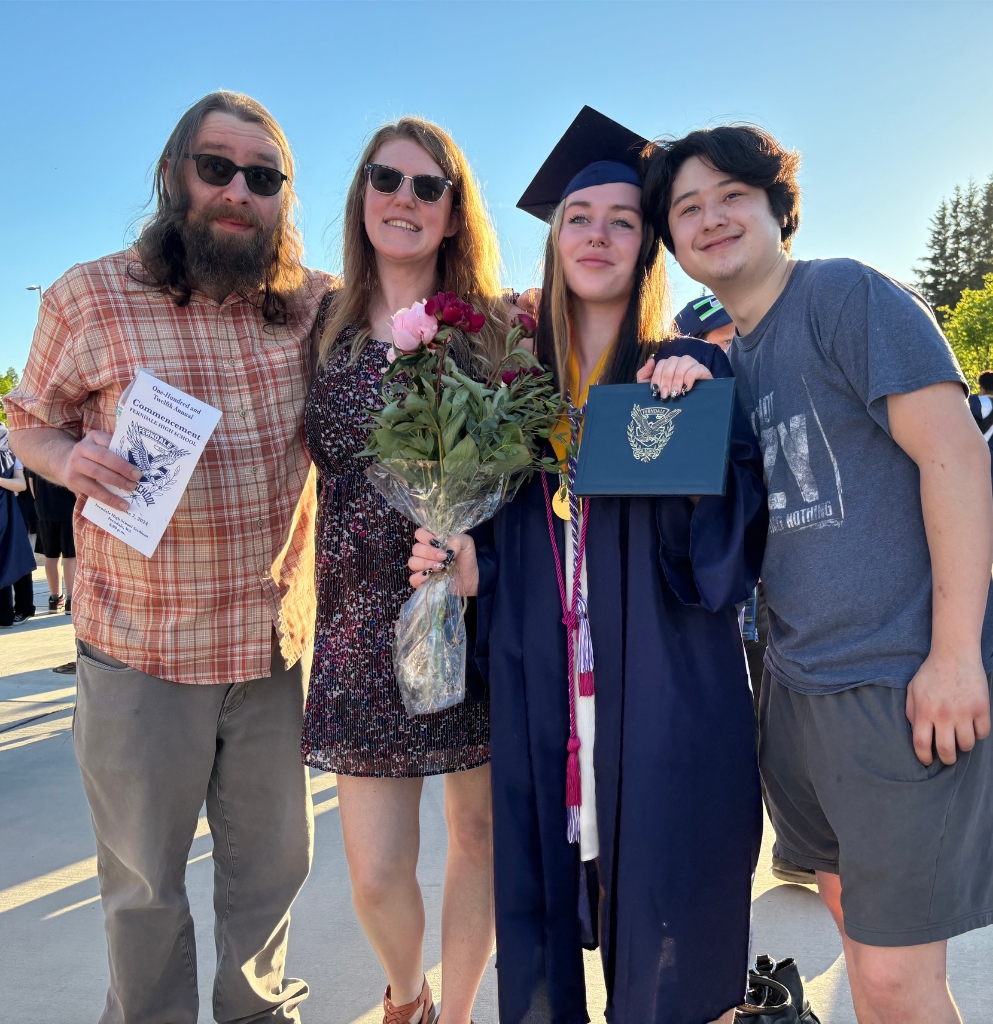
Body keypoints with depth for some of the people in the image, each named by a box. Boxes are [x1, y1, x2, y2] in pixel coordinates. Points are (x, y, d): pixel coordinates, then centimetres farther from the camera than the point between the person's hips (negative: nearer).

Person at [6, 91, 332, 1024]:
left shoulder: (316, 305, 0)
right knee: (143, 880, 14)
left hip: (276, 642, 3)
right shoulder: (87, 298, -5)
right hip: (139, 646, -2)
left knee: (271, 860, 19)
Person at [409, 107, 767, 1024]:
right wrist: (466, 560, -5)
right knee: (541, 938, 10)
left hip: (664, 707, -2)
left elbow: (732, 551, -6)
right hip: (543, 709, 3)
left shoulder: (692, 370, 1)